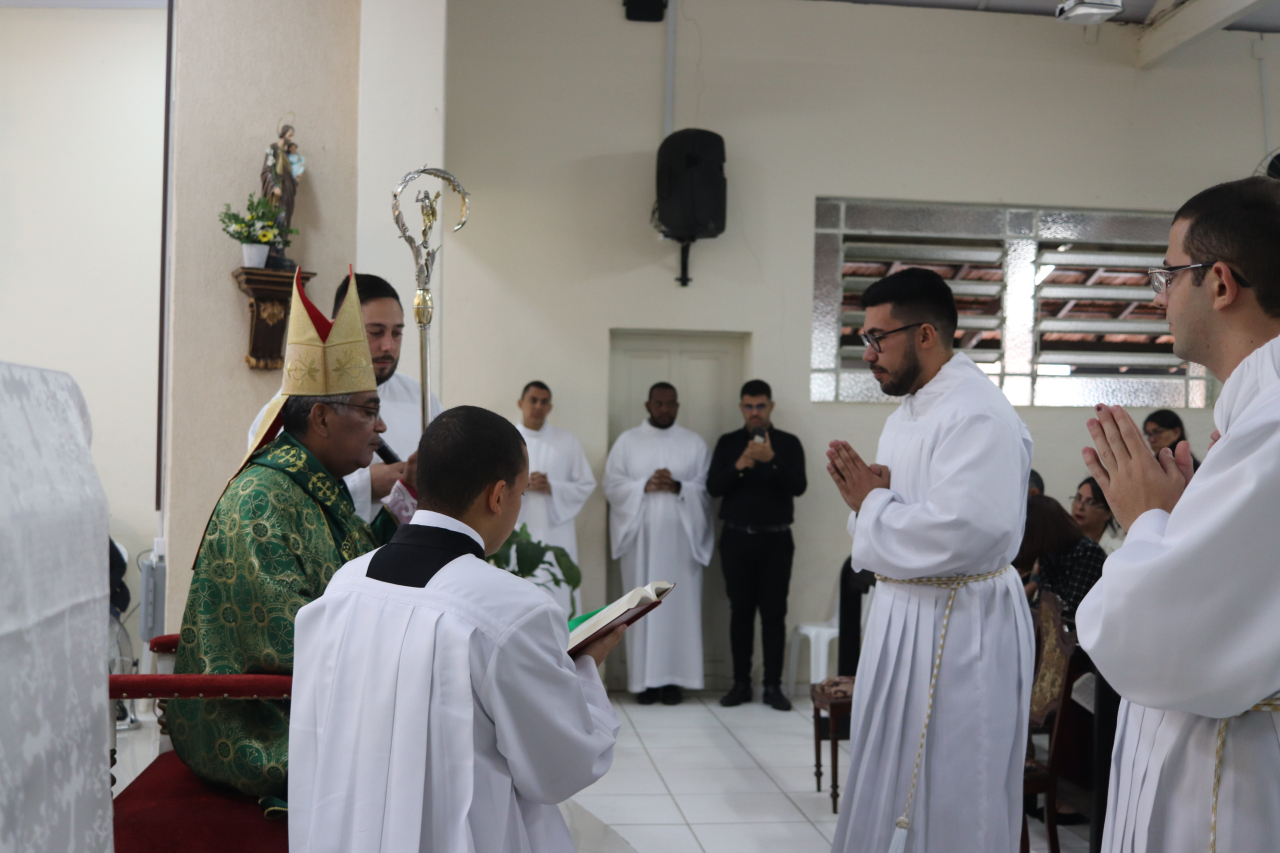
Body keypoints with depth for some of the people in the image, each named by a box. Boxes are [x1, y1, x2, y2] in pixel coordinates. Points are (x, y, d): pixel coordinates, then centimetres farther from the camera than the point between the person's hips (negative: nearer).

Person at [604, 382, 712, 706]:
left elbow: (707, 488, 2)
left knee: (679, 605, -2)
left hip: (680, 537, 0)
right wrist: (644, 486, -12)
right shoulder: (627, 441, 9)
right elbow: (612, 485, 1)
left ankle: (673, 679, 5)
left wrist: (678, 487, -14)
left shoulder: (694, 442, 9)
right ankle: (645, 680, 4)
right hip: (640, 536, 0)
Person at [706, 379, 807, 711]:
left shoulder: (788, 443, 5)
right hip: (737, 538, 1)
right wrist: (740, 465, -16)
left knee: (774, 612, -2)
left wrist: (771, 460, -21)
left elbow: (798, 486, -7)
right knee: (741, 611, 4)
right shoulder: (727, 443, 10)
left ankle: (773, 686, 3)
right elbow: (713, 487, 0)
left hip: (776, 539, -1)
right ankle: (741, 683, 10)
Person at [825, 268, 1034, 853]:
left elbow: (960, 533, -30)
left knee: (951, 804, 3)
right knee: (887, 786, 19)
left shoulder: (978, 415, -19)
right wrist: (864, 494, -3)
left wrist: (872, 502, -16)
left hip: (957, 624, -9)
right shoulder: (907, 412, 13)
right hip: (901, 610, 10)